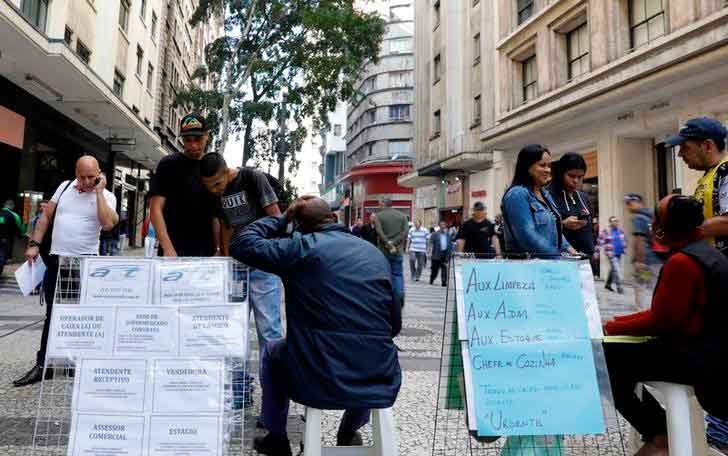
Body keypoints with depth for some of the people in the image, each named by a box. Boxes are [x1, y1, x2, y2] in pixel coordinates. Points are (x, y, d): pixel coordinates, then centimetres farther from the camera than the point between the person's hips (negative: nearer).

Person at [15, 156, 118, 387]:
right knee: (52, 314, 13)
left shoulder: (106, 196, -4)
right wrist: (34, 244, 4)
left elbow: (108, 224, -22)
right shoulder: (65, 187, 7)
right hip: (56, 259, 4)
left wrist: (98, 191, -17)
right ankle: (43, 364, 24)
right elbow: (46, 216, 12)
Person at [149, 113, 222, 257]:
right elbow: (156, 208, -7)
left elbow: (215, 215, 12)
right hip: (175, 250, -4)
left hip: (206, 252, 4)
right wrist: (168, 248, -19)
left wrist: (218, 248, 0)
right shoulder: (168, 164, -1)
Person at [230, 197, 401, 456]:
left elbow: (242, 245, 3)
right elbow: (395, 325, 14)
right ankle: (349, 434, 50)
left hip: (317, 382, -3)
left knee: (272, 352, 30)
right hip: (380, 383, 4)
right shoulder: (376, 253, 11)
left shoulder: (302, 247, -4)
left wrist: (282, 219, 14)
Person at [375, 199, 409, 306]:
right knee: (397, 274, 9)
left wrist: (389, 245, -14)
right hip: (398, 251, 2)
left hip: (384, 250, -2)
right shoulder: (402, 215, 8)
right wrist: (394, 243, -10)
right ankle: (400, 295, -10)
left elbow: (380, 232, -15)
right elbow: (405, 231, -4)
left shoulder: (379, 216, -2)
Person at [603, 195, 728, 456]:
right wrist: (618, 322, 7)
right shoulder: (703, 251, 10)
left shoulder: (682, 262, -22)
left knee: (607, 361, -10)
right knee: (622, 354, 17)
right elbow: (666, 313, 12)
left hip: (696, 356, -10)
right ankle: (658, 425, 19)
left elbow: (659, 321, -19)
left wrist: (612, 328, -6)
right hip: (707, 349, 10)